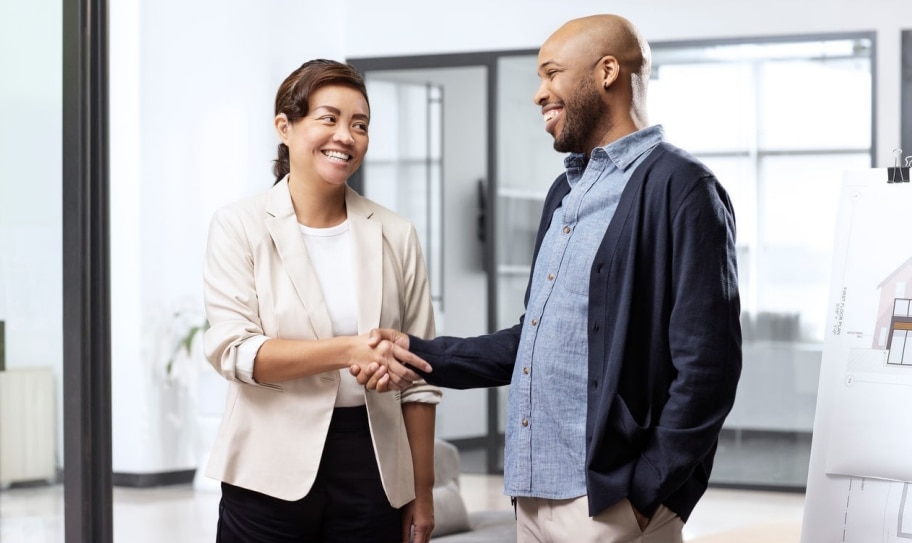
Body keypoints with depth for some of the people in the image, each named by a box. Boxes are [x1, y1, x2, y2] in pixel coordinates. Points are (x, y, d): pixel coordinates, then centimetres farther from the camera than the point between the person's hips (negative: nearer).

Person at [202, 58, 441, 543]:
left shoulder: (394, 235, 4)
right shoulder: (239, 226, -1)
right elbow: (232, 350, -12)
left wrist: (422, 492, 6)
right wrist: (350, 350, -23)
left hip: (372, 471, 2)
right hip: (271, 473, -2)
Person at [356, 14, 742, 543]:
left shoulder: (680, 187, -11)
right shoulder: (566, 192, 16)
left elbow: (706, 365, -15)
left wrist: (646, 494, -15)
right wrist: (424, 355, 11)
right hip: (535, 495, 8)